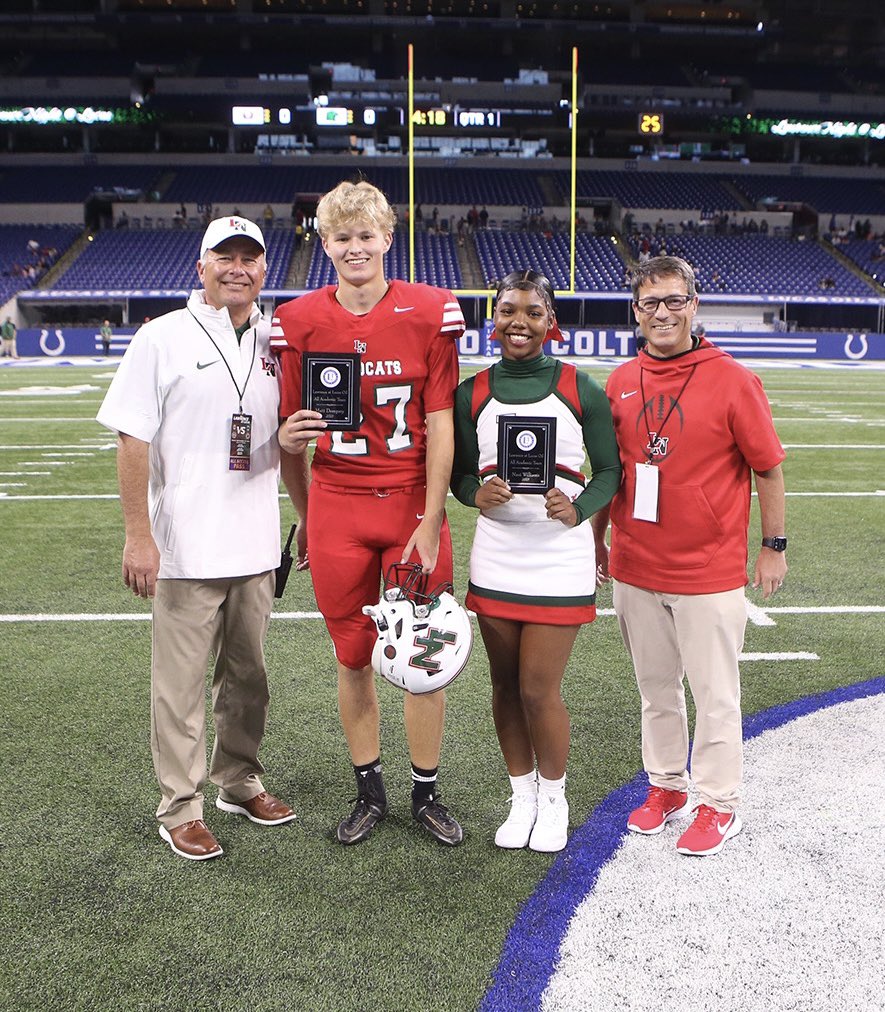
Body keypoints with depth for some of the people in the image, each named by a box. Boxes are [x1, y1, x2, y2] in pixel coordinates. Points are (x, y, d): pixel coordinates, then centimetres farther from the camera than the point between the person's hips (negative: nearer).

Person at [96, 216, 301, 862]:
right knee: (181, 684, 4)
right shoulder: (163, 339, -5)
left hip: (256, 545, 5)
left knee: (249, 676, 16)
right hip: (185, 548, -5)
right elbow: (133, 441, -8)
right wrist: (138, 536, -13)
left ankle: (239, 783, 34)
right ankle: (180, 809, 18)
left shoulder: (275, 343, 8)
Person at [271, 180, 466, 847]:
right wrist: (288, 438, -17)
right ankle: (369, 793, 29)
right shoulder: (301, 321, 0)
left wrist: (431, 522, -8)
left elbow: (440, 424, -5)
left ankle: (427, 793, 25)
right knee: (354, 658, 10)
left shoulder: (430, 312, -4)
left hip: (412, 505, -1)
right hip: (337, 509, 1)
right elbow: (292, 427, 8)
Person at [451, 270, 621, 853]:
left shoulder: (581, 389, -2)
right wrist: (478, 494, -14)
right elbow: (460, 475, 9)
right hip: (495, 558, 3)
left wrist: (579, 509, -17)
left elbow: (610, 470, 1)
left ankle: (554, 799, 23)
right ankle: (522, 797, 30)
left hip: (560, 559, -3)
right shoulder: (473, 394, 4)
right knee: (507, 686, 11)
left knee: (540, 690, -2)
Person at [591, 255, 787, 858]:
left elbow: (769, 469, -4)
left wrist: (774, 547, -2)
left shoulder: (733, 381, -9)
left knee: (715, 695, 6)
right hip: (636, 569, 4)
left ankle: (720, 805, 22)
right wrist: (599, 538, 17)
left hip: (710, 573, -4)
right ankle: (666, 786, 34)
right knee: (656, 689, 17)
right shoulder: (620, 383, 4)